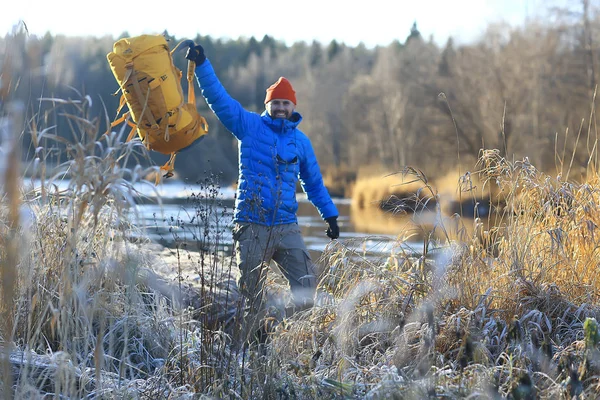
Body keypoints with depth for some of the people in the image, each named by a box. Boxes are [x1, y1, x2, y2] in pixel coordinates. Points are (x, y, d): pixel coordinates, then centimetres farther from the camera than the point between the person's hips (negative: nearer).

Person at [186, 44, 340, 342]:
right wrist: (202, 65, -10)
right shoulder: (249, 126, 5)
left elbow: (314, 182, 23)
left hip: (286, 228, 2)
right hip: (251, 226, -2)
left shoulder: (301, 141, 14)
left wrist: (330, 215, 20)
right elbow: (218, 98, 0)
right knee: (250, 295, -1)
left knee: (306, 283, -10)